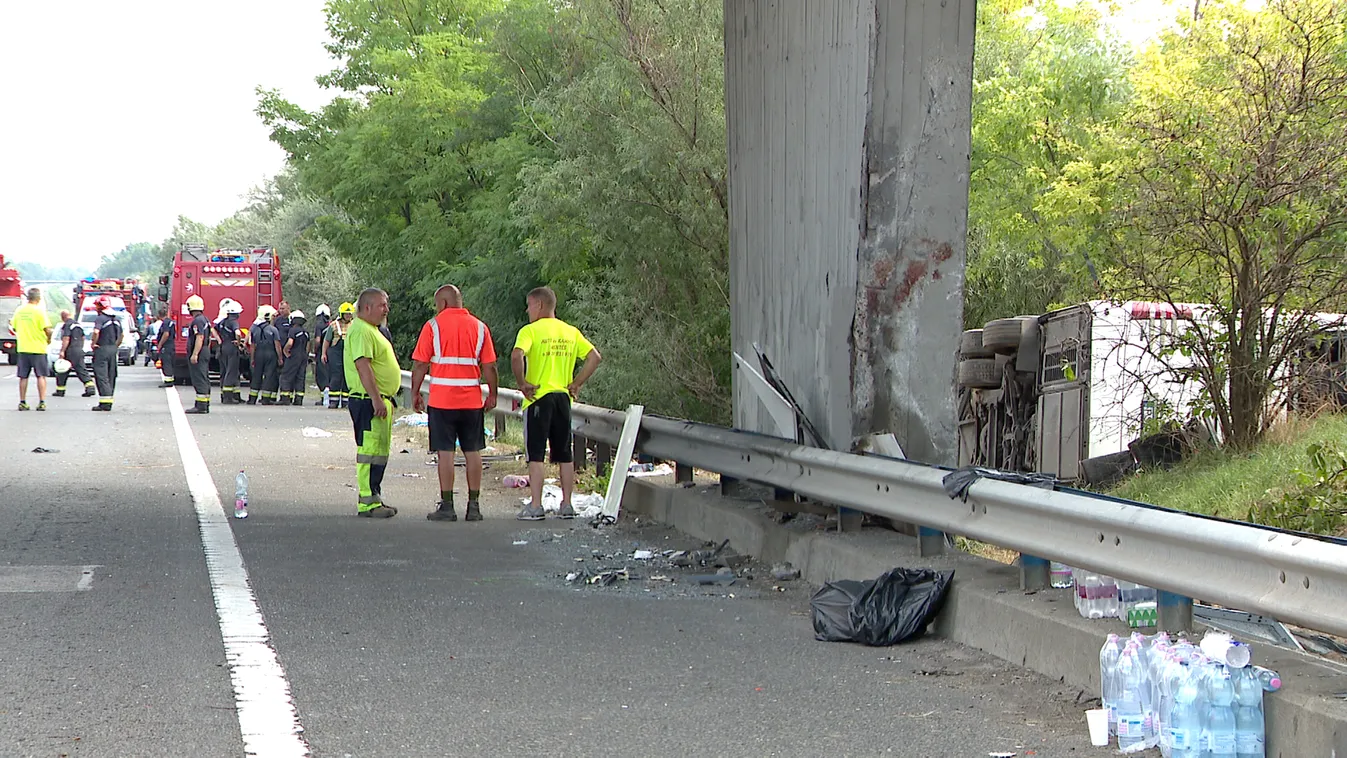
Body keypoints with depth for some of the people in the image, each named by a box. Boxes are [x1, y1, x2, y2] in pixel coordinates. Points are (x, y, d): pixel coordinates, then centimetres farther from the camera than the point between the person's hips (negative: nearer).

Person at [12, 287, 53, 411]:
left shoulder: (19, 310, 3)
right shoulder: (40, 310, -12)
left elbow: (14, 327, 11)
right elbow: (47, 329, -16)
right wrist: (49, 339, 4)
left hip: (23, 348, 4)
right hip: (38, 348, -4)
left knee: (23, 377, 10)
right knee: (41, 376, 2)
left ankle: (22, 402, 11)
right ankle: (42, 402, -2)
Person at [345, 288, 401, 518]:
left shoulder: (371, 330, 20)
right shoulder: (361, 331, -15)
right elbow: (362, 366, -23)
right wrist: (376, 399, -27)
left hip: (379, 399, 11)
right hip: (369, 401, -11)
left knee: (379, 451, 15)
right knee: (371, 450, -10)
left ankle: (373, 498, 22)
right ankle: (368, 503, -10)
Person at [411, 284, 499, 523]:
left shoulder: (433, 326, -3)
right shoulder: (479, 327, 5)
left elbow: (420, 365, -3)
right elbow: (489, 367, 4)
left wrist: (415, 393, 7)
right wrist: (492, 395, 14)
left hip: (441, 400, -3)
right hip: (472, 400, 3)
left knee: (445, 452, 0)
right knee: (473, 452, 8)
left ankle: (447, 506, 0)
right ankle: (474, 507, 9)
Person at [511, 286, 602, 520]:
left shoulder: (531, 330, -8)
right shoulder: (571, 332, 9)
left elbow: (517, 356, -25)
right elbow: (594, 357, 6)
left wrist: (522, 383, -13)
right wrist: (576, 383, 8)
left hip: (538, 398, -5)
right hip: (563, 397, 5)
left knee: (536, 454, -2)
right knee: (564, 455, 11)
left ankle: (535, 506, -5)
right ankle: (566, 505, 13)